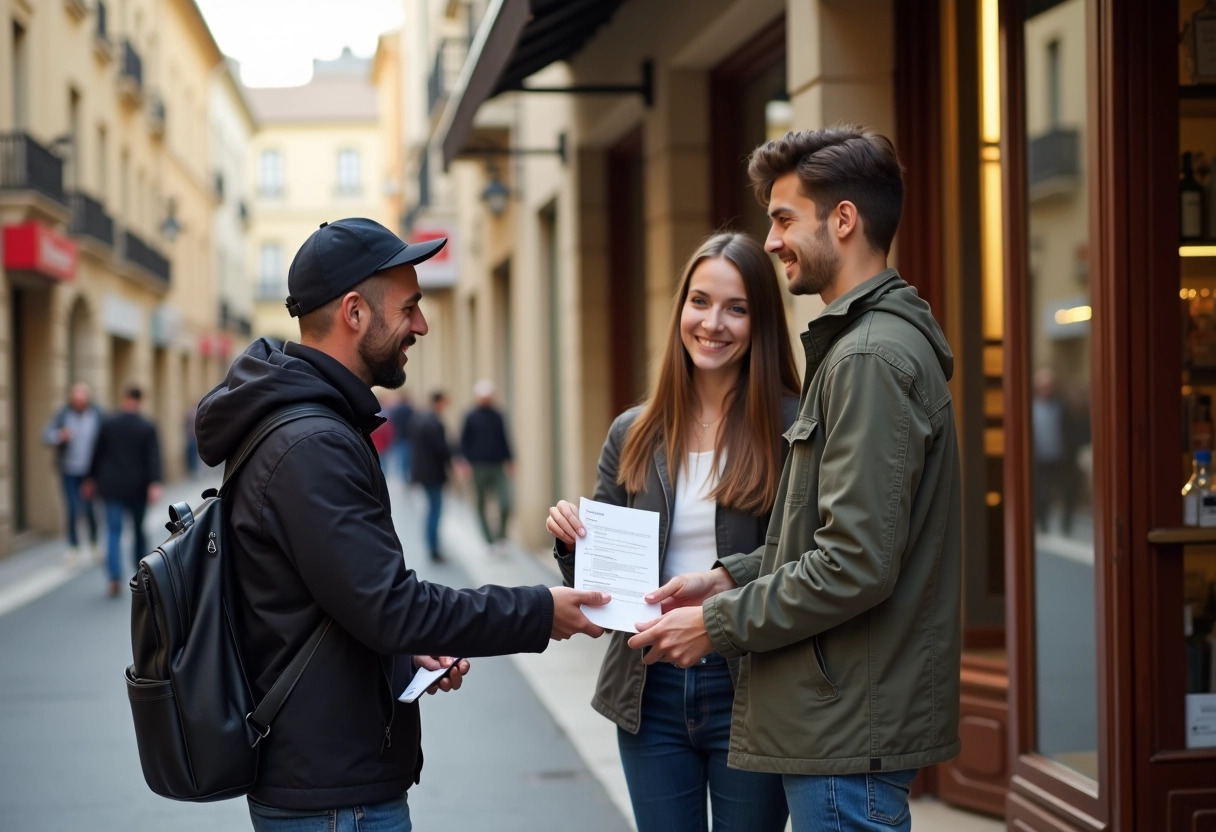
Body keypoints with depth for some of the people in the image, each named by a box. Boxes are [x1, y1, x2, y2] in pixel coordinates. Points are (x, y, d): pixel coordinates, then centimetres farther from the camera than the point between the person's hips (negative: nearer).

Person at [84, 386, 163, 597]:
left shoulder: (108, 423, -2)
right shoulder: (147, 428, -5)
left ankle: (114, 577, -17)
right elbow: (153, 458, -14)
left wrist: (92, 479, 15)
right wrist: (154, 484, -19)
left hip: (112, 487, 0)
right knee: (139, 529, 16)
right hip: (137, 488, 0)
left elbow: (98, 453, 5)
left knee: (114, 531, -3)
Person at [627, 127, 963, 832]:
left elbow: (856, 565, -23)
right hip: (843, 719, 10)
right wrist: (731, 576, 10)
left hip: (853, 731, -10)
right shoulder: (860, 342, 16)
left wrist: (718, 624, -13)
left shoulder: (871, 357, -17)